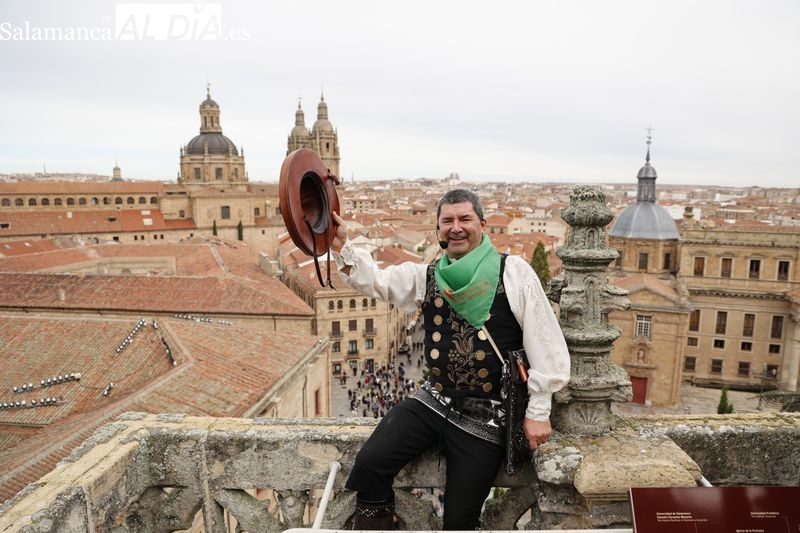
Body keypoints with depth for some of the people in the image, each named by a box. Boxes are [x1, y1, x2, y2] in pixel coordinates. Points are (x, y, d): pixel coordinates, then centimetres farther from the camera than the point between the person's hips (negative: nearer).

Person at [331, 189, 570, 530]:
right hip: (433, 401, 4)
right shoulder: (427, 278, 4)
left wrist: (538, 412, -7)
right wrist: (341, 246, -25)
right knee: (369, 463, -11)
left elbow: (544, 345, -9)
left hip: (485, 416, -3)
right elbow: (374, 280, -8)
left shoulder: (513, 273, -9)